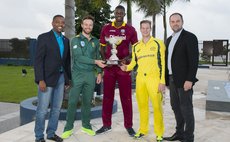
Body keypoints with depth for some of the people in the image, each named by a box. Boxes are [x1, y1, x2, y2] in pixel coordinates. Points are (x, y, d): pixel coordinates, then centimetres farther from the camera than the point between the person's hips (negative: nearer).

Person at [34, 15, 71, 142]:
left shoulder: (66, 40, 13)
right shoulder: (44, 37, -5)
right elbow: (38, 60, -11)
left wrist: (68, 79, 11)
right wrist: (40, 80, -18)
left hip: (61, 78, 6)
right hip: (47, 78, -5)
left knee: (56, 108, 10)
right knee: (42, 109, -1)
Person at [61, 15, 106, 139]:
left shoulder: (95, 41, 12)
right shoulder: (76, 40, -2)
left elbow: (98, 57, 16)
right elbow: (78, 57, -14)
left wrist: (99, 72, 10)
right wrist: (95, 61, -18)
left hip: (90, 75, 4)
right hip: (77, 74, -3)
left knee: (87, 102, 9)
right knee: (73, 102, -3)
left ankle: (86, 125, 21)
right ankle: (68, 128, 7)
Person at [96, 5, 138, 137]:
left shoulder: (130, 29, 2)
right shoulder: (106, 28, 6)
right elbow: (102, 47, 11)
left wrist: (128, 58, -11)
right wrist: (105, 60, -6)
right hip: (109, 66, 2)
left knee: (126, 97, 3)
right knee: (107, 96, 7)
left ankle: (128, 125, 13)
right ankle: (106, 124, 18)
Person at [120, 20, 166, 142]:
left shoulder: (158, 43, 1)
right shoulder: (136, 46, 13)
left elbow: (162, 63, -3)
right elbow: (134, 62, 18)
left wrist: (162, 81, -9)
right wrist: (126, 68, -4)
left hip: (154, 78, -4)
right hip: (140, 79, 4)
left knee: (157, 106, -3)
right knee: (142, 105, 9)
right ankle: (143, 130, 23)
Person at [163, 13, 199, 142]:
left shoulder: (190, 37, -8)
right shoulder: (170, 39, 16)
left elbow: (194, 60, -15)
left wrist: (190, 79, -20)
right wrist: (165, 78, 11)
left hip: (184, 79, -8)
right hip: (172, 79, 8)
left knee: (186, 108, -1)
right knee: (176, 107, 13)